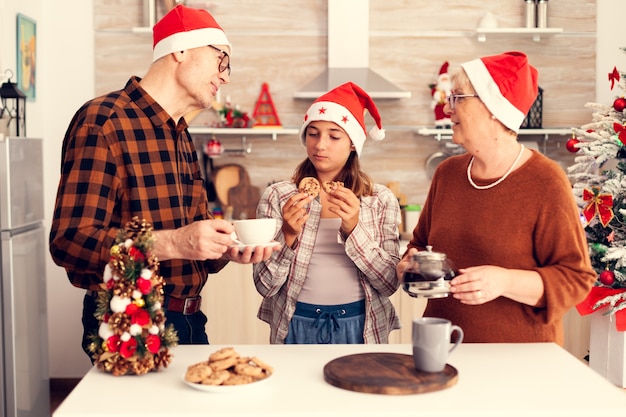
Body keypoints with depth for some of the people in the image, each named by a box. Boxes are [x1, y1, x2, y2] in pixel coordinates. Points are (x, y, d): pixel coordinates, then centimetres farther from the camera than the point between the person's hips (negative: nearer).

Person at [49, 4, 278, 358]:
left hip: (189, 321, 8)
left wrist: (226, 249, -7)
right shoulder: (102, 121, -14)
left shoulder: (183, 139, 13)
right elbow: (70, 240, -21)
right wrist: (172, 243, -31)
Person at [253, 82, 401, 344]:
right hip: (297, 326, 0)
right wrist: (288, 235, -21)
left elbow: (390, 283, -8)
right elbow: (265, 285, -5)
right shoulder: (277, 196, -3)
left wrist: (353, 229, -19)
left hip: (359, 328, 1)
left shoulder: (381, 200, -2)